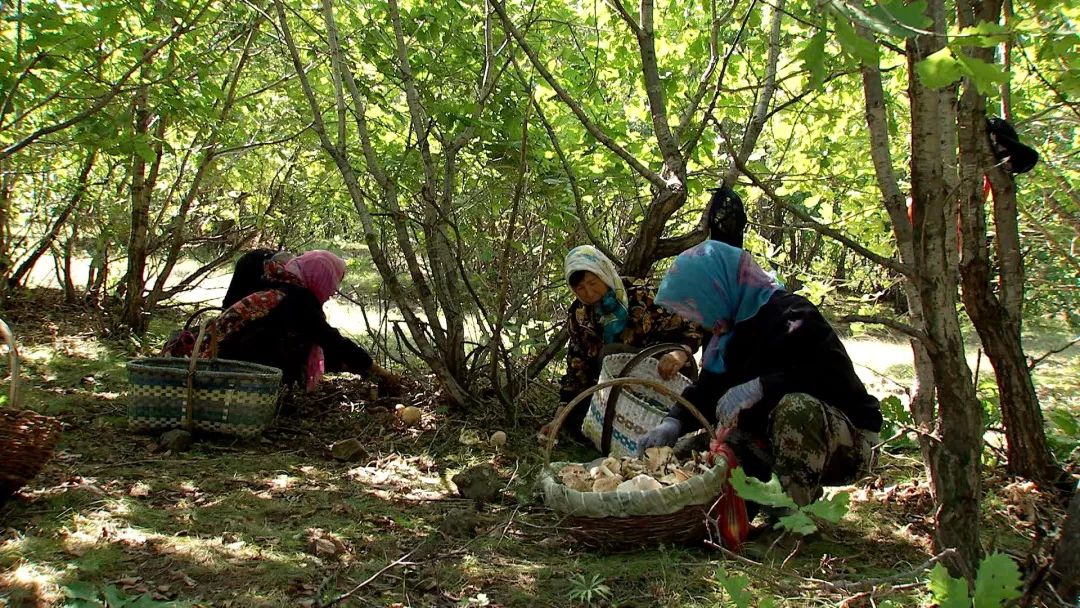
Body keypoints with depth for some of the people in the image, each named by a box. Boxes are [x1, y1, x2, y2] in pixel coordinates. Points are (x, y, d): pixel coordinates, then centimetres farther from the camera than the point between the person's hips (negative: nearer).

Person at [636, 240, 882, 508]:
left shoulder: (790, 315, -20)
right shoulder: (729, 335, 7)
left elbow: (837, 377, -31)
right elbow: (706, 389, 8)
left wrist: (760, 386, -37)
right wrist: (673, 423, -10)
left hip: (849, 443, -8)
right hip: (786, 442, 8)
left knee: (795, 407, -39)